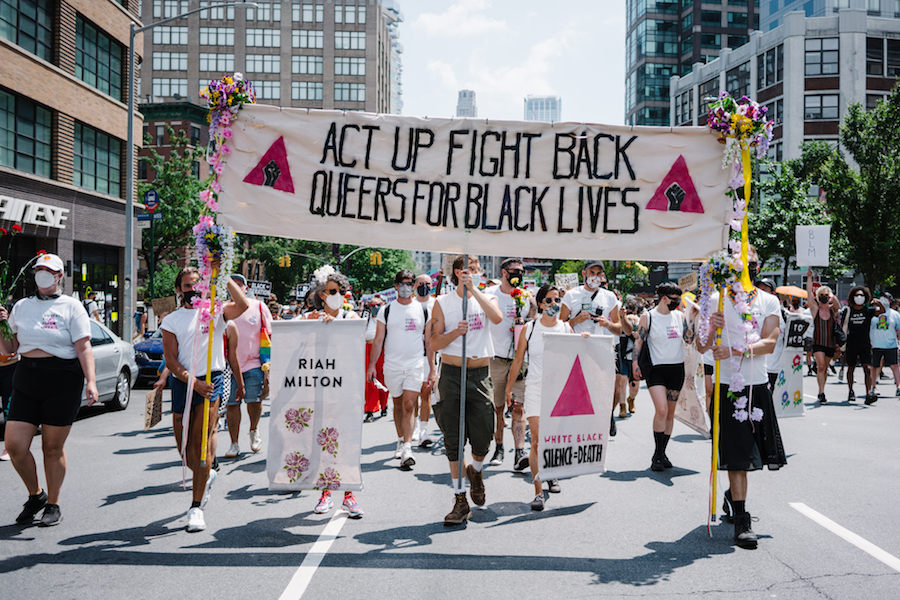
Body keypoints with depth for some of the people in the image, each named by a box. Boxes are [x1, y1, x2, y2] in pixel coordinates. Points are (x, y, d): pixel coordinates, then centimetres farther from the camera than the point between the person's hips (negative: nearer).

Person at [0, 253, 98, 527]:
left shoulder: (71, 307, 1)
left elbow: (83, 347, -7)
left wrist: (91, 381, -18)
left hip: (63, 380, -4)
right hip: (26, 379, 4)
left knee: (53, 447, 2)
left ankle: (53, 505, 18)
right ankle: (36, 495, 21)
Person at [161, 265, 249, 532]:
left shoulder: (215, 310, 5)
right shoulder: (171, 320, 8)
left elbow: (243, 305, -16)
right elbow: (171, 361, -1)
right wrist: (194, 382, -15)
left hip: (211, 380, -3)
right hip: (181, 383, 3)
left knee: (201, 440, -11)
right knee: (183, 444, 8)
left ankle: (196, 506, -8)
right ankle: (206, 476, 40)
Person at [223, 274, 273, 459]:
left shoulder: (258, 307, 4)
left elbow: (270, 334, 6)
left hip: (254, 363, -1)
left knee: (254, 399, -10)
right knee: (231, 403, 1)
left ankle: (254, 430, 20)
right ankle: (234, 444, 11)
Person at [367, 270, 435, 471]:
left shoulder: (423, 310, 4)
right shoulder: (386, 310, 3)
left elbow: (429, 341, 7)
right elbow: (378, 340, 4)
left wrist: (432, 369, 4)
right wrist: (371, 365, -3)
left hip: (416, 365, -1)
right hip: (392, 364, 1)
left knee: (409, 405, -11)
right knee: (398, 405, 13)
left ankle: (407, 449, -15)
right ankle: (401, 440, 30)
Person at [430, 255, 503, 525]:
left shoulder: (486, 298, 10)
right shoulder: (443, 302, 6)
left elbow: (497, 317, -14)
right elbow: (435, 343, 3)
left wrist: (474, 290, -15)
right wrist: (455, 332, -15)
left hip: (481, 374, 1)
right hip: (452, 374, -1)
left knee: (483, 437, -3)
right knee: (453, 439, 0)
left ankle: (475, 472, 32)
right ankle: (460, 499, 8)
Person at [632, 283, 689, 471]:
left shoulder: (679, 316, 9)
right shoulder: (647, 318, -2)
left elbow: (689, 339, 5)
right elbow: (639, 341, -2)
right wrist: (635, 362, -13)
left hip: (677, 369, 5)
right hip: (656, 369, -5)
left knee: (670, 412, 7)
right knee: (661, 410, -19)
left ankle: (662, 453, 19)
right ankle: (657, 454, -8)